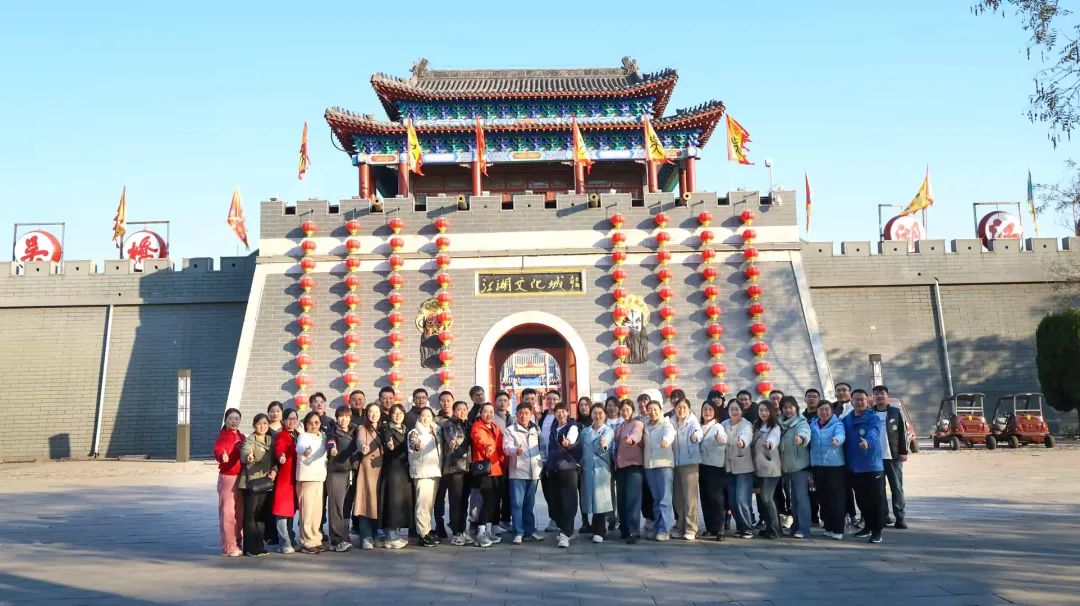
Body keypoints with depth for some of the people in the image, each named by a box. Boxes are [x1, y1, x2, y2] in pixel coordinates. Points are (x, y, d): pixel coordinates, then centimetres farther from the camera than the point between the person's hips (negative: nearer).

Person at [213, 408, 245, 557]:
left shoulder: (241, 437, 13)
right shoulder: (223, 436, -9)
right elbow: (217, 450, -28)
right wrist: (222, 455, -48)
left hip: (241, 477, 7)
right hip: (227, 477, -7)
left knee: (240, 512, 12)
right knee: (228, 512, -5)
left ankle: (237, 543, 21)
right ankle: (228, 547, 1)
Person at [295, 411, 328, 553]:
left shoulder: (323, 437, 14)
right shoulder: (303, 436, -7)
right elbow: (299, 447, -29)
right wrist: (305, 450, -52)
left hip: (320, 477, 6)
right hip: (306, 477, -6)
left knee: (317, 511, 10)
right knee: (307, 511, -7)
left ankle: (316, 540, 18)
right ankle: (307, 542, -2)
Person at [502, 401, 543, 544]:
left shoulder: (536, 430, 13)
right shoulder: (510, 430, -1)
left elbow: (541, 448, 20)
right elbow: (506, 447, -16)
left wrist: (540, 466, 12)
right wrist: (516, 450, -36)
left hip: (533, 472, 4)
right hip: (517, 472, -4)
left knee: (529, 504, 12)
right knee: (517, 503, -7)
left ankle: (530, 531, 19)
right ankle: (518, 533, -4)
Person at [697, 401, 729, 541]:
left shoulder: (718, 427, -9)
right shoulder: (700, 427, 11)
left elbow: (723, 438, -32)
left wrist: (721, 439, -54)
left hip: (715, 467, -6)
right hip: (702, 467, 7)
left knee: (716, 498, -8)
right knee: (705, 498, 10)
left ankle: (718, 529, -5)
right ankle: (709, 528, 19)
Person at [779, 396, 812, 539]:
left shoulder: (802, 422, -9)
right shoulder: (780, 423, 9)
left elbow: (805, 432, -31)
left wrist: (801, 437, -54)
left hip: (799, 464, -6)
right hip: (785, 466, 6)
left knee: (801, 497, -9)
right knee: (792, 497, 14)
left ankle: (803, 529, -9)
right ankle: (796, 526, 23)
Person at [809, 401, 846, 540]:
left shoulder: (837, 424, -4)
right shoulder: (813, 425, 13)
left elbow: (840, 434, -25)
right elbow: (809, 442, 18)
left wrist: (837, 440, -47)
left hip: (834, 465, -5)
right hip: (817, 465, 5)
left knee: (836, 497, -4)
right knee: (822, 497, 10)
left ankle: (838, 529, 2)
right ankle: (828, 527, 21)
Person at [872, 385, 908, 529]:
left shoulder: (896, 412, 1)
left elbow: (903, 432, 0)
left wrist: (903, 452, -6)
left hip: (894, 457, -2)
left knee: (897, 488, 3)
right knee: (878, 488, 6)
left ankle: (899, 518, 7)